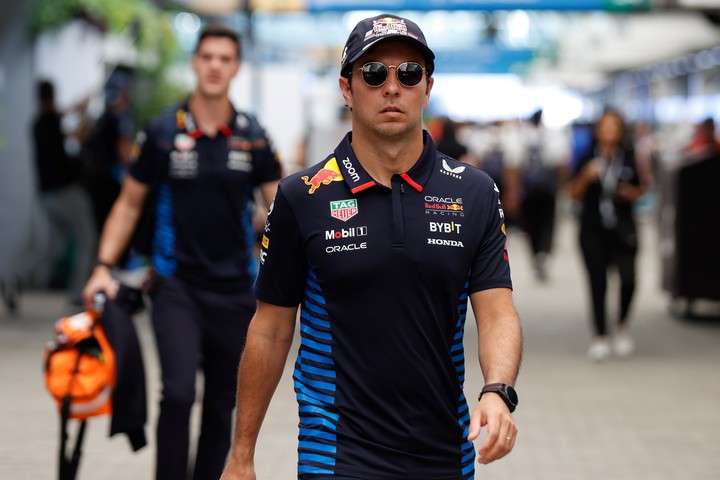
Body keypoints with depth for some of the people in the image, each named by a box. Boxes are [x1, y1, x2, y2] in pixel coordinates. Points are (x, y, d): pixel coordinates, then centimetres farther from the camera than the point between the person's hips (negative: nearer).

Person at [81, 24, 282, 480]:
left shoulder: (252, 137, 2)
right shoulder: (163, 131, -1)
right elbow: (130, 204, 6)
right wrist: (104, 267, -4)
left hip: (235, 289, 2)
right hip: (176, 285, -2)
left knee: (222, 405, 10)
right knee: (179, 392, -20)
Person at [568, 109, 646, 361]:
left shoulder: (630, 158, 1)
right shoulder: (588, 160, 1)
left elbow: (641, 189, 12)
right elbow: (574, 194, 2)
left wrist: (631, 192, -9)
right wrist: (586, 177, -15)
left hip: (622, 229, 0)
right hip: (593, 229, 0)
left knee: (628, 278, -12)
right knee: (597, 282, 2)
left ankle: (622, 326, 14)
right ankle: (601, 337, 13)